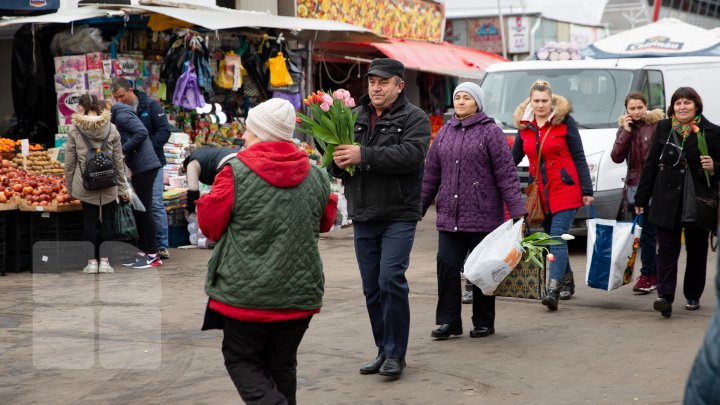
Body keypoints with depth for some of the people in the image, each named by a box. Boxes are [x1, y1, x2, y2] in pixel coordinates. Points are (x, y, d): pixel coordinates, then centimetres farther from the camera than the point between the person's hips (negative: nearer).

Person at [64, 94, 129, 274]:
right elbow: (119, 161, 4)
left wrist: (69, 187, 11)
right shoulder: (111, 129, 2)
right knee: (106, 221, 8)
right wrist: (122, 187, 10)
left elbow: (69, 162, 1)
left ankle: (92, 261, 10)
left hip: (85, 184, -1)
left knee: (89, 220, 8)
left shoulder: (75, 130, -2)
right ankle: (104, 261, 7)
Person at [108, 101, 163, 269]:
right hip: (138, 168, 10)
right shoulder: (116, 119, 18)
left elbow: (142, 132, -22)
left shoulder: (121, 115, -10)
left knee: (143, 210, -6)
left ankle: (153, 255, -1)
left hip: (145, 166, -10)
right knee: (137, 210, 12)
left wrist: (123, 150, -18)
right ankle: (143, 252, 19)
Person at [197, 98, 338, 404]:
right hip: (299, 292, 4)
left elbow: (209, 223, -4)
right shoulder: (315, 176, 1)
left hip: (246, 293, -4)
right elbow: (326, 221, 16)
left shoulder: (235, 172, -11)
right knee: (281, 366, 16)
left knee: (241, 359, 9)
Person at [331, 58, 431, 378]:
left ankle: (395, 353, -2)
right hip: (363, 216, 6)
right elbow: (333, 153, 14)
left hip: (398, 216, -5)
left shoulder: (414, 119, -2)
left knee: (391, 279, -13)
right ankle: (383, 350, 22)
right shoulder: (355, 117, 13)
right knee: (371, 287, 10)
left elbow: (410, 154, -20)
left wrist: (363, 155, -25)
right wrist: (338, 161, -10)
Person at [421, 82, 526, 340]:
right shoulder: (444, 133, 12)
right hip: (449, 217, 4)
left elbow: (506, 174, -8)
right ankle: (448, 321, 8)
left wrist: (517, 211, -14)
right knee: (447, 266, -1)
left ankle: (484, 322, 16)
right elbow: (430, 175, 15)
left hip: (483, 216, -4)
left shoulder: (490, 132, -3)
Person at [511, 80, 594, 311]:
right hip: (541, 194, 5)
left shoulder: (564, 121, -4)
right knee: (552, 238, 12)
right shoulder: (524, 125, 8)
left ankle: (553, 290, -20)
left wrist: (587, 191, -4)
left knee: (557, 238, -13)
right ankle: (567, 281, 28)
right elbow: (513, 158, 17)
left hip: (565, 191, -5)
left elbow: (579, 158, -2)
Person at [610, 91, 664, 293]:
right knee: (645, 232, 9)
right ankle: (655, 274, 19)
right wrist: (626, 132, -7)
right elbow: (616, 157, 0)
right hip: (634, 186, 5)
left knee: (647, 231, -8)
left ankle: (647, 276, -2)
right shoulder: (624, 128, 11)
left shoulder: (658, 125, -4)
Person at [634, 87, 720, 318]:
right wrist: (641, 198, 7)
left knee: (697, 251, 10)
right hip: (667, 201, 1)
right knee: (667, 250, -6)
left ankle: (693, 296, 23)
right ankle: (665, 298, -12)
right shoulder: (663, 128, 5)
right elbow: (651, 164, 8)